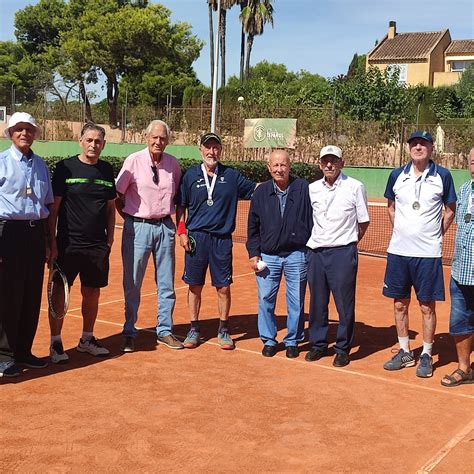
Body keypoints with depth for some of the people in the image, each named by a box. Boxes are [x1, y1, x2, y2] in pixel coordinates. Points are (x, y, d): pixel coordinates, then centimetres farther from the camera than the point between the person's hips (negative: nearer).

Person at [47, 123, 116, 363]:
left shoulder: (106, 170, 9)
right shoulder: (65, 167, -4)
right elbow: (53, 208, -4)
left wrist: (110, 237, 9)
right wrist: (51, 242, -8)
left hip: (98, 245, 4)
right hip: (68, 244, -4)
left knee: (92, 292, 11)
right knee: (60, 292, 1)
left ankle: (87, 339, 26)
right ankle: (55, 343, 13)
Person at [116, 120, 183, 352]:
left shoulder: (173, 164, 4)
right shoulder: (133, 161, -6)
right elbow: (117, 195, 0)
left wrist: (175, 222, 10)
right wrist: (131, 218, 0)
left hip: (165, 226, 3)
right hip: (138, 226, -3)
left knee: (166, 282, 10)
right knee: (132, 283, 4)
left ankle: (164, 331, 23)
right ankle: (129, 333, 17)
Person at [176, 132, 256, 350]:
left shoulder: (231, 175, 6)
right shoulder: (191, 175, 5)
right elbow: (181, 206, 8)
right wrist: (181, 232, -1)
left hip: (222, 238, 0)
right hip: (196, 237, 0)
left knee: (223, 287, 4)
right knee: (195, 286, 6)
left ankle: (223, 330, 18)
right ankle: (194, 329, 19)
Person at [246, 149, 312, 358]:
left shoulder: (303, 189, -3)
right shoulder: (261, 192, 4)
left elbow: (312, 222, -1)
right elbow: (253, 227, 9)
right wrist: (253, 253, 3)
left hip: (297, 255, -2)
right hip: (267, 256, 2)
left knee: (296, 301, 7)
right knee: (265, 299, 4)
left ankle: (292, 341, 22)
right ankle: (269, 340, 20)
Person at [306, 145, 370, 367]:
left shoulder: (355, 187, -4)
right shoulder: (312, 189, 7)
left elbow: (364, 221, 4)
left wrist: (350, 241, 8)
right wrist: (313, 240, 13)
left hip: (343, 252, -4)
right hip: (316, 251, 4)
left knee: (345, 304, 1)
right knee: (317, 302, 10)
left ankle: (343, 349, 14)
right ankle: (318, 344, 24)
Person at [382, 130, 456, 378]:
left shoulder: (442, 176, -2)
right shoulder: (397, 175, 5)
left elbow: (451, 210, 8)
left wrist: (436, 234, 2)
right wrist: (401, 232, 11)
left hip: (428, 253, -3)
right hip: (398, 250, 3)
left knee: (427, 306, 3)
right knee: (399, 304, 9)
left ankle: (426, 355, 16)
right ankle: (405, 352, 23)